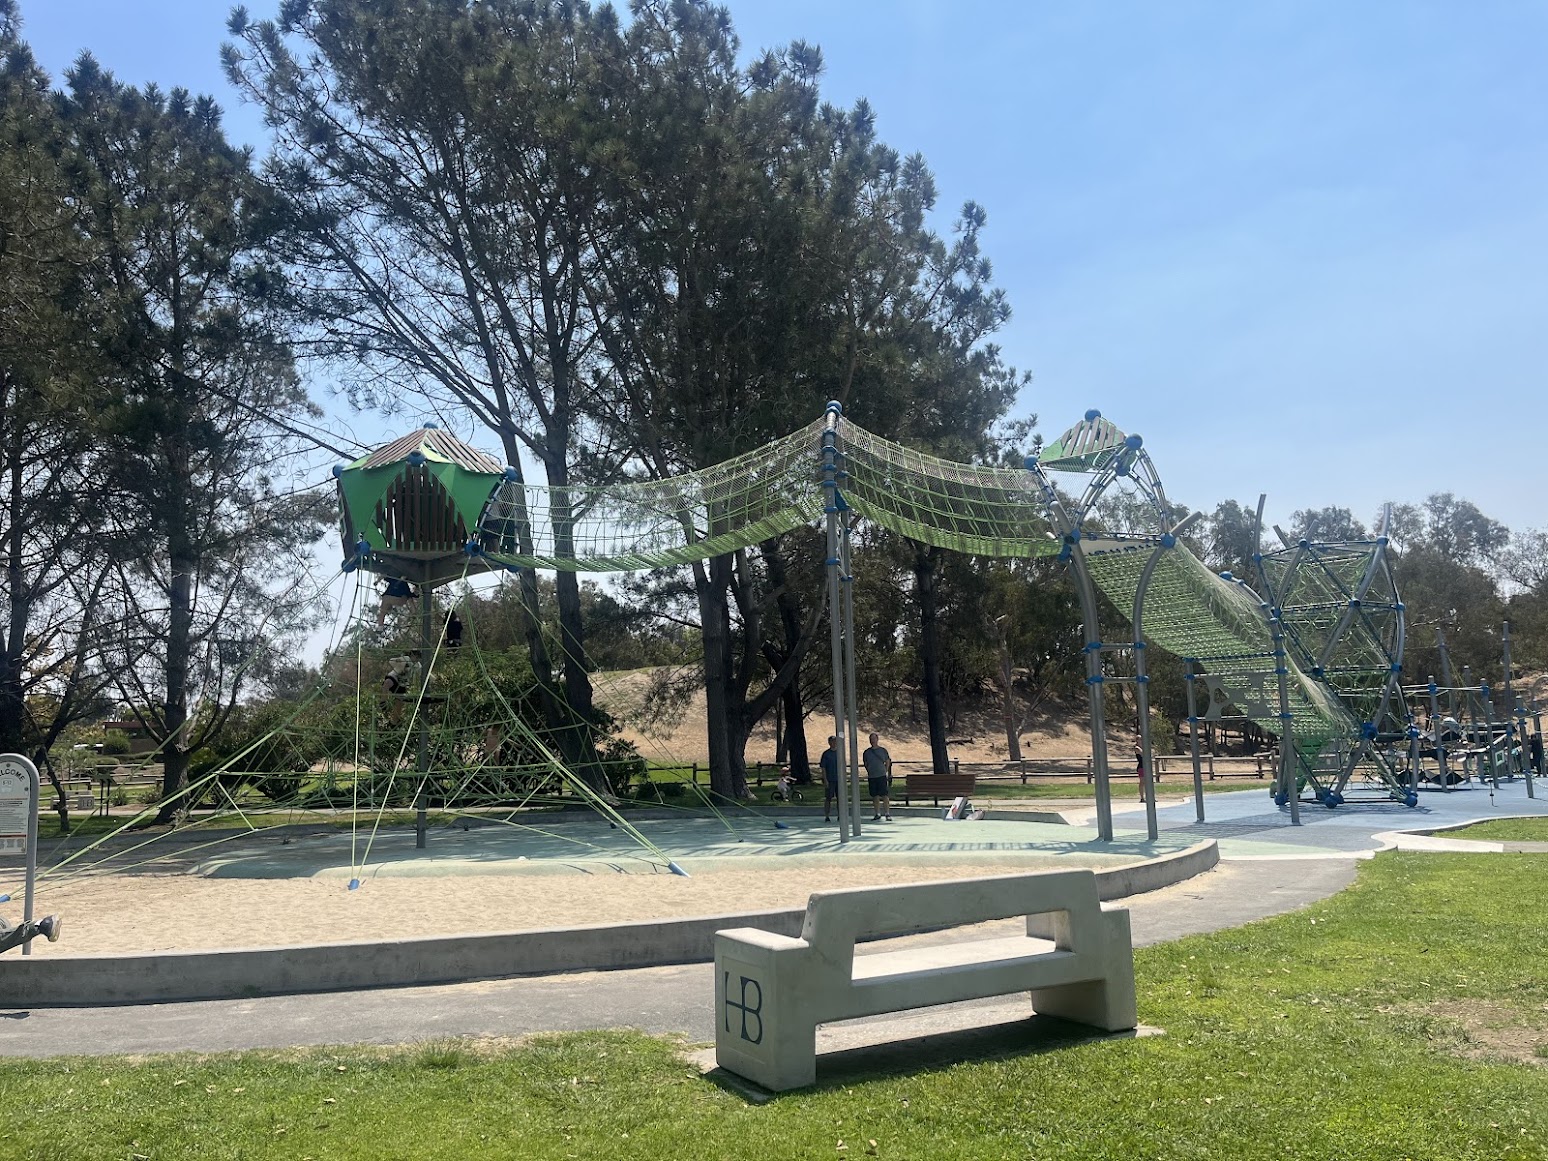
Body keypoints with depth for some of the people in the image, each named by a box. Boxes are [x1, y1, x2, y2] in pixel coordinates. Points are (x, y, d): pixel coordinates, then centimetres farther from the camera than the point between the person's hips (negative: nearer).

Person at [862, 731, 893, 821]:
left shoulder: (883, 750, 3)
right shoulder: (867, 752, 8)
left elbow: (888, 762, 9)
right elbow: (865, 764, 17)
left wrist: (885, 771, 1)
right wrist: (869, 772, 8)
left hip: (882, 776, -2)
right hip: (871, 777, 2)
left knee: (885, 795, -7)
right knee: (875, 796, 6)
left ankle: (887, 814, -4)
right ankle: (877, 814, 13)